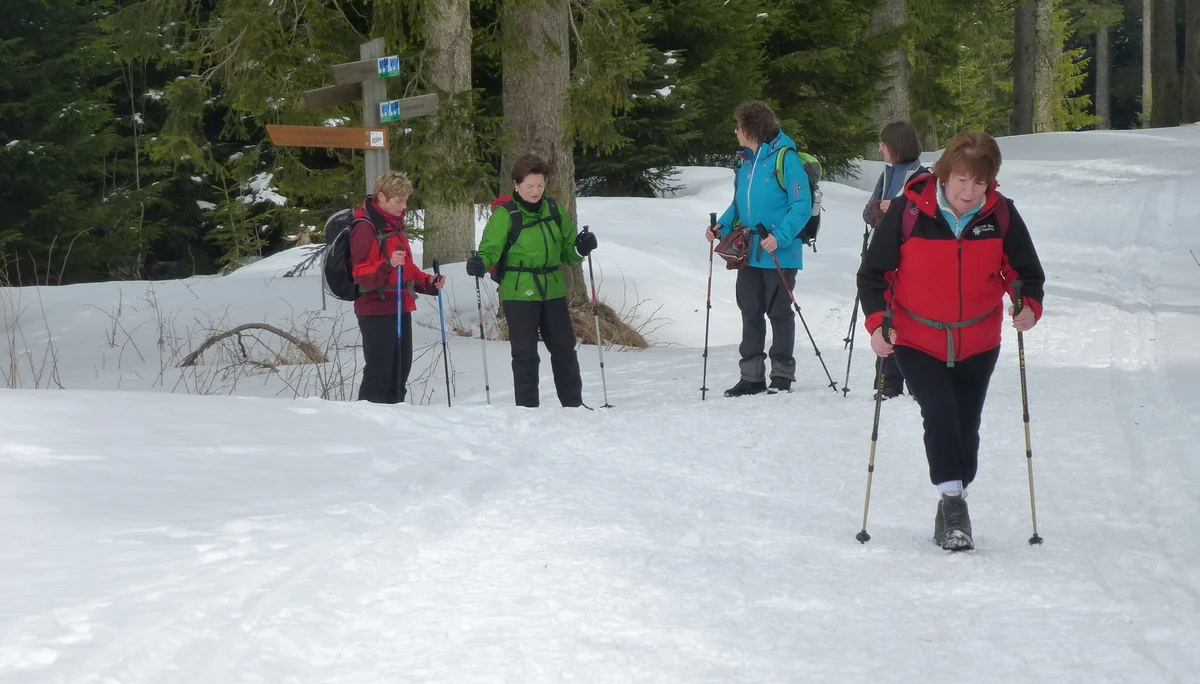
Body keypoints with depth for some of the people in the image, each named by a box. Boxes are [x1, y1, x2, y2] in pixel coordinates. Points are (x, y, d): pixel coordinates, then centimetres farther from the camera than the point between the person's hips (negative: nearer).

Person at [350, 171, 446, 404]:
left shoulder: (395, 225, 17)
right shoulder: (365, 228, -12)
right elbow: (362, 274, -18)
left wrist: (428, 282, 12)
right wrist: (388, 265, -33)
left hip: (400, 309, 9)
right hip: (376, 311, -9)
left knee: (401, 369, 11)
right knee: (379, 371, -10)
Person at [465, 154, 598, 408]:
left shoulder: (553, 209, 8)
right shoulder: (505, 214, -7)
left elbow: (567, 251, 14)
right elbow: (491, 249, -13)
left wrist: (580, 248, -7)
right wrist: (480, 263, -34)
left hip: (553, 291, 5)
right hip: (518, 294, -5)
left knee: (564, 349, 13)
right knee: (525, 354, -2)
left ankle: (574, 404, 27)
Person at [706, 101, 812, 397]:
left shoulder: (785, 158, -12)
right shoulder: (745, 161, 12)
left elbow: (802, 206, -15)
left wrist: (780, 237, -24)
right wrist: (722, 227, 4)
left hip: (779, 254, -7)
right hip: (749, 253, 7)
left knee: (779, 313, 2)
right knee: (750, 314, 9)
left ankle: (782, 375, 11)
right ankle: (751, 376, 15)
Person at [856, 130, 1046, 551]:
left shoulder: (1001, 215, -9)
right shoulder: (908, 212, -15)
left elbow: (1027, 272, 1)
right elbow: (873, 272, -6)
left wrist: (1030, 306, -20)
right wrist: (877, 321, -19)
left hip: (977, 345, 2)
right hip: (917, 342, -2)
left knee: (965, 429, 9)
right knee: (940, 415, -20)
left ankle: (952, 511, 24)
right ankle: (952, 500, -15)